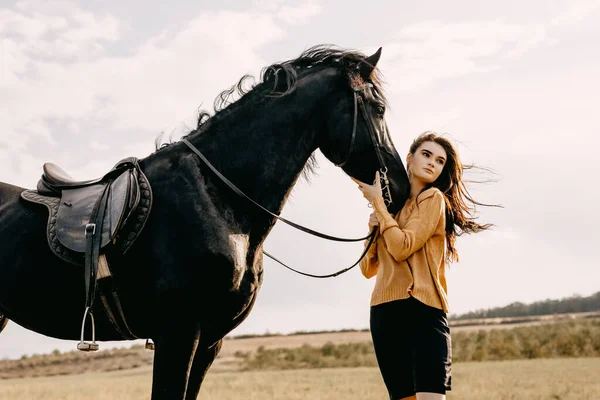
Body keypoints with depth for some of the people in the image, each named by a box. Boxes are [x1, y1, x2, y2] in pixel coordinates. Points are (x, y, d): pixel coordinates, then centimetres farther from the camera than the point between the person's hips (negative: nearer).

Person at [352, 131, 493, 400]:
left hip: (421, 309, -6)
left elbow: (402, 248, -12)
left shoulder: (433, 198, 1)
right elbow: (368, 269, 18)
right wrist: (373, 227, 2)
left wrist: (377, 202, -3)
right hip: (384, 313, 6)